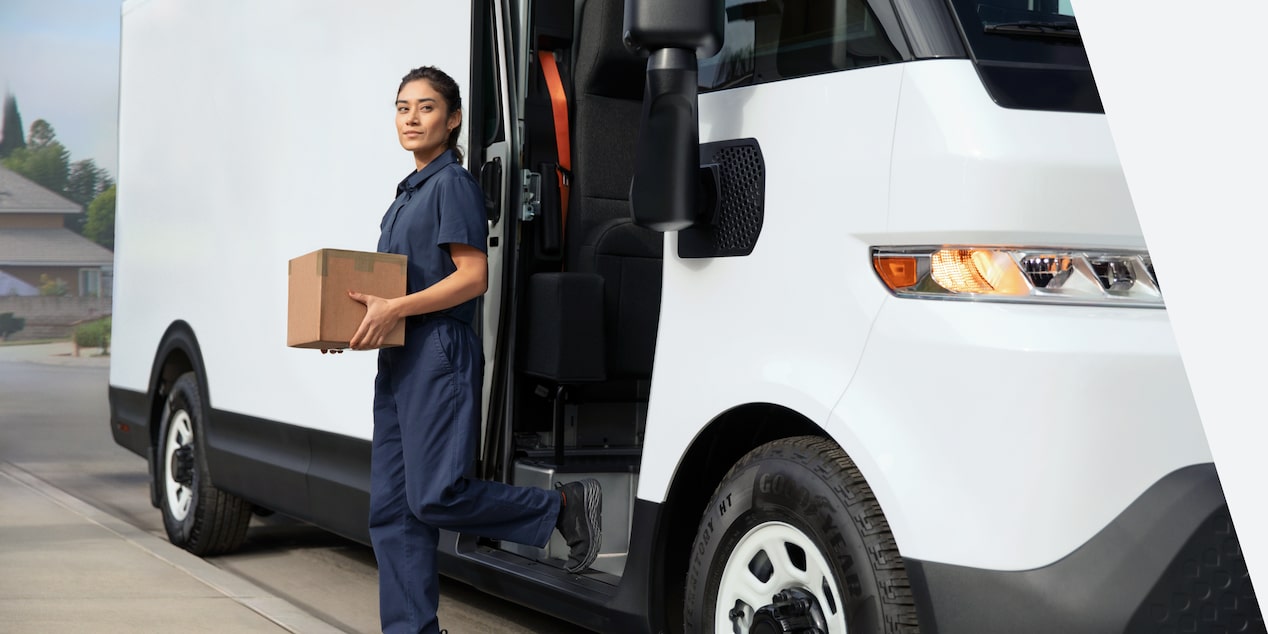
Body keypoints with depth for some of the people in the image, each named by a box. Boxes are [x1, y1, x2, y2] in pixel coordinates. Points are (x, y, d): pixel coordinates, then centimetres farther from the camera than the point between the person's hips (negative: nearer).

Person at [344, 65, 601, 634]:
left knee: (436, 496, -14)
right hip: (397, 360, 9)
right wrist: (363, 317, 10)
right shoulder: (408, 192, 20)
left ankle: (565, 505, 2)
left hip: (441, 356, -9)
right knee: (392, 509, 5)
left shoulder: (454, 184, -7)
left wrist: (396, 309, -21)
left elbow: (473, 277, -15)